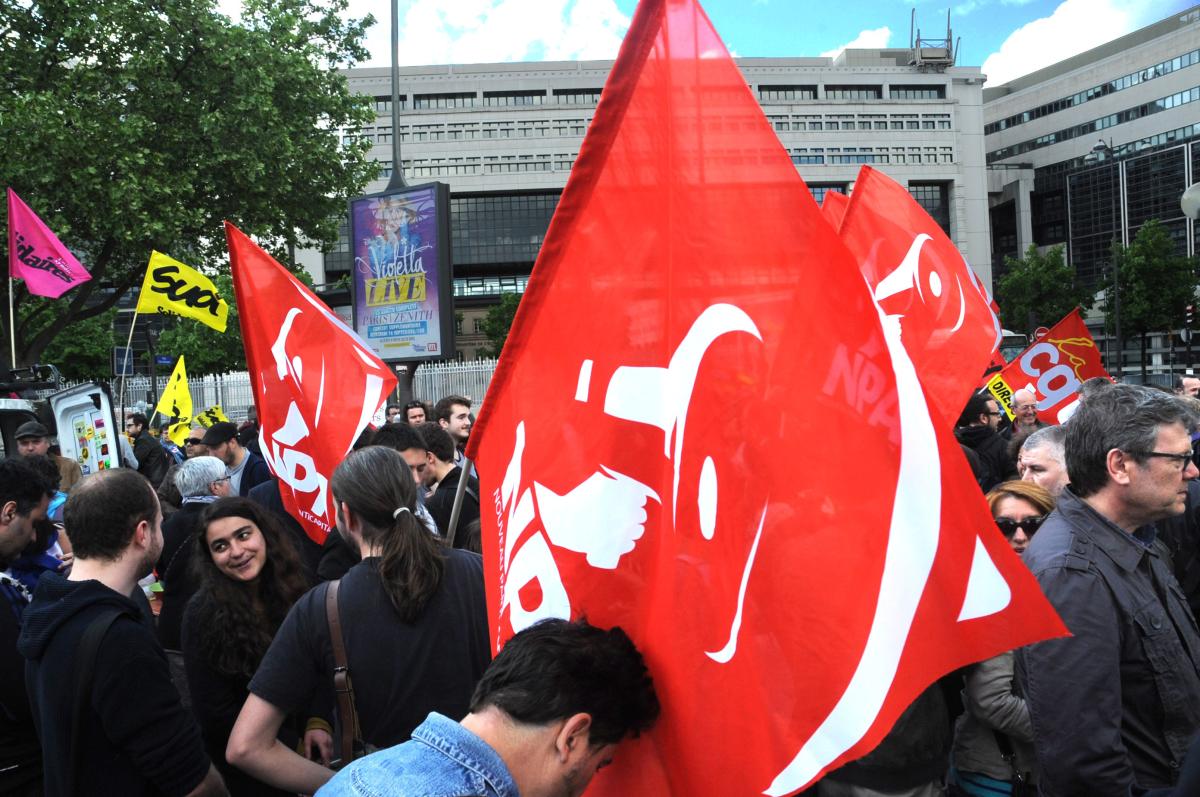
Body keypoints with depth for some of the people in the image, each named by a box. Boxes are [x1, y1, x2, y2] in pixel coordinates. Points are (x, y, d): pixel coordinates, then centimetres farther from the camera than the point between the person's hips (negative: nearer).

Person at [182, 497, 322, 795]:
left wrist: (319, 722, -12)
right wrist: (291, 744, -13)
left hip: (303, 744, 4)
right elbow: (214, 711, -16)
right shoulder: (204, 613, -20)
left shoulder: (293, 591, -6)